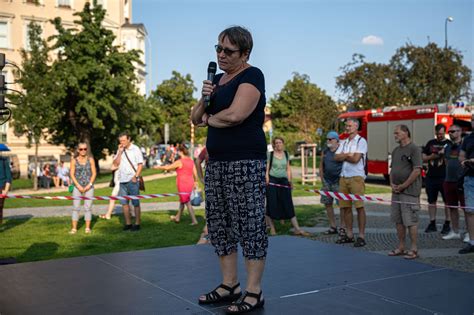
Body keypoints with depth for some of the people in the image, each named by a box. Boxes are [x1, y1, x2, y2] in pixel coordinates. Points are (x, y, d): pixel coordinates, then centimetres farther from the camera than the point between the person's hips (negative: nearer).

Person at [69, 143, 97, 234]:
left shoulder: (90, 160, 5)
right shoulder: (74, 161, 3)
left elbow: (94, 173, 3)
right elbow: (72, 174, 0)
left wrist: (89, 185, -7)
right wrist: (78, 186, -10)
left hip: (89, 187, 0)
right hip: (77, 186, 0)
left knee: (88, 207, 1)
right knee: (76, 207, -3)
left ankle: (87, 228, 7)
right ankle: (74, 228, 0)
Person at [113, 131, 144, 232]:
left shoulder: (135, 149, -2)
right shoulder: (120, 150, 13)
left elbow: (140, 164, -5)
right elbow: (116, 164, 6)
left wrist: (136, 176, -15)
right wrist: (120, 152, -3)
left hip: (132, 180, -5)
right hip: (122, 180, 5)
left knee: (135, 203, 0)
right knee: (124, 203, 7)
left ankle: (137, 223, 5)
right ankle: (128, 223, 16)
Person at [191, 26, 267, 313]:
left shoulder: (251, 75, -7)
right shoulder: (218, 79, 19)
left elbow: (235, 114, -22)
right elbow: (196, 118, 18)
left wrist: (210, 119, -2)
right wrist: (204, 99, -3)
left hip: (245, 162, -9)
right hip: (217, 161, 9)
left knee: (249, 223, -6)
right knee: (218, 223, 10)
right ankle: (230, 285, 20)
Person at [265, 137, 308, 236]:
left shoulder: (286, 154, 12)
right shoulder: (270, 154, -1)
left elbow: (288, 169, 15)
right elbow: (266, 169, -2)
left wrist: (289, 181, 9)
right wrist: (267, 180, -10)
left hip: (283, 181, 3)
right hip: (272, 181, -3)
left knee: (289, 205, 1)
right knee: (272, 204, 0)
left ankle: (297, 229, -1)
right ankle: (272, 228, 12)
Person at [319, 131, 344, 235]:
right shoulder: (324, 152, 11)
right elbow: (321, 167, 16)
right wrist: (322, 181, 9)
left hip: (338, 181, -6)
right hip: (327, 181, 6)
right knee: (327, 204, 7)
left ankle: (343, 227, 4)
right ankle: (333, 227, 18)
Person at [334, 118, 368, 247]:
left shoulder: (361, 141, -3)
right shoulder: (343, 142, 18)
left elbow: (355, 159, -13)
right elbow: (336, 157, 6)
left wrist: (343, 156, 2)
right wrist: (348, 155, -7)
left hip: (356, 177, -7)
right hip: (343, 177, 7)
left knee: (359, 207, -6)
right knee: (345, 207, 8)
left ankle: (361, 236, -3)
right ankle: (349, 234, 16)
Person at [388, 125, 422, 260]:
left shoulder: (414, 149, -10)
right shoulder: (396, 150, 15)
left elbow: (417, 170, -16)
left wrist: (403, 186, -14)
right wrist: (392, 184, 3)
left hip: (409, 192, -8)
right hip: (396, 191, 8)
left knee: (410, 221, -4)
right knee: (398, 220, 12)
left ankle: (414, 249, 4)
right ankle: (401, 247, 21)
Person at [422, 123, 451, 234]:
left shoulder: (449, 144, 2)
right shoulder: (430, 143, 12)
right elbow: (423, 158, 10)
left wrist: (444, 154, -18)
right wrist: (432, 156, -8)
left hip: (445, 177, -3)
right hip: (431, 177, 3)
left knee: (447, 201, 1)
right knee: (432, 201, 8)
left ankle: (447, 224, 9)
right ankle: (432, 223, 16)